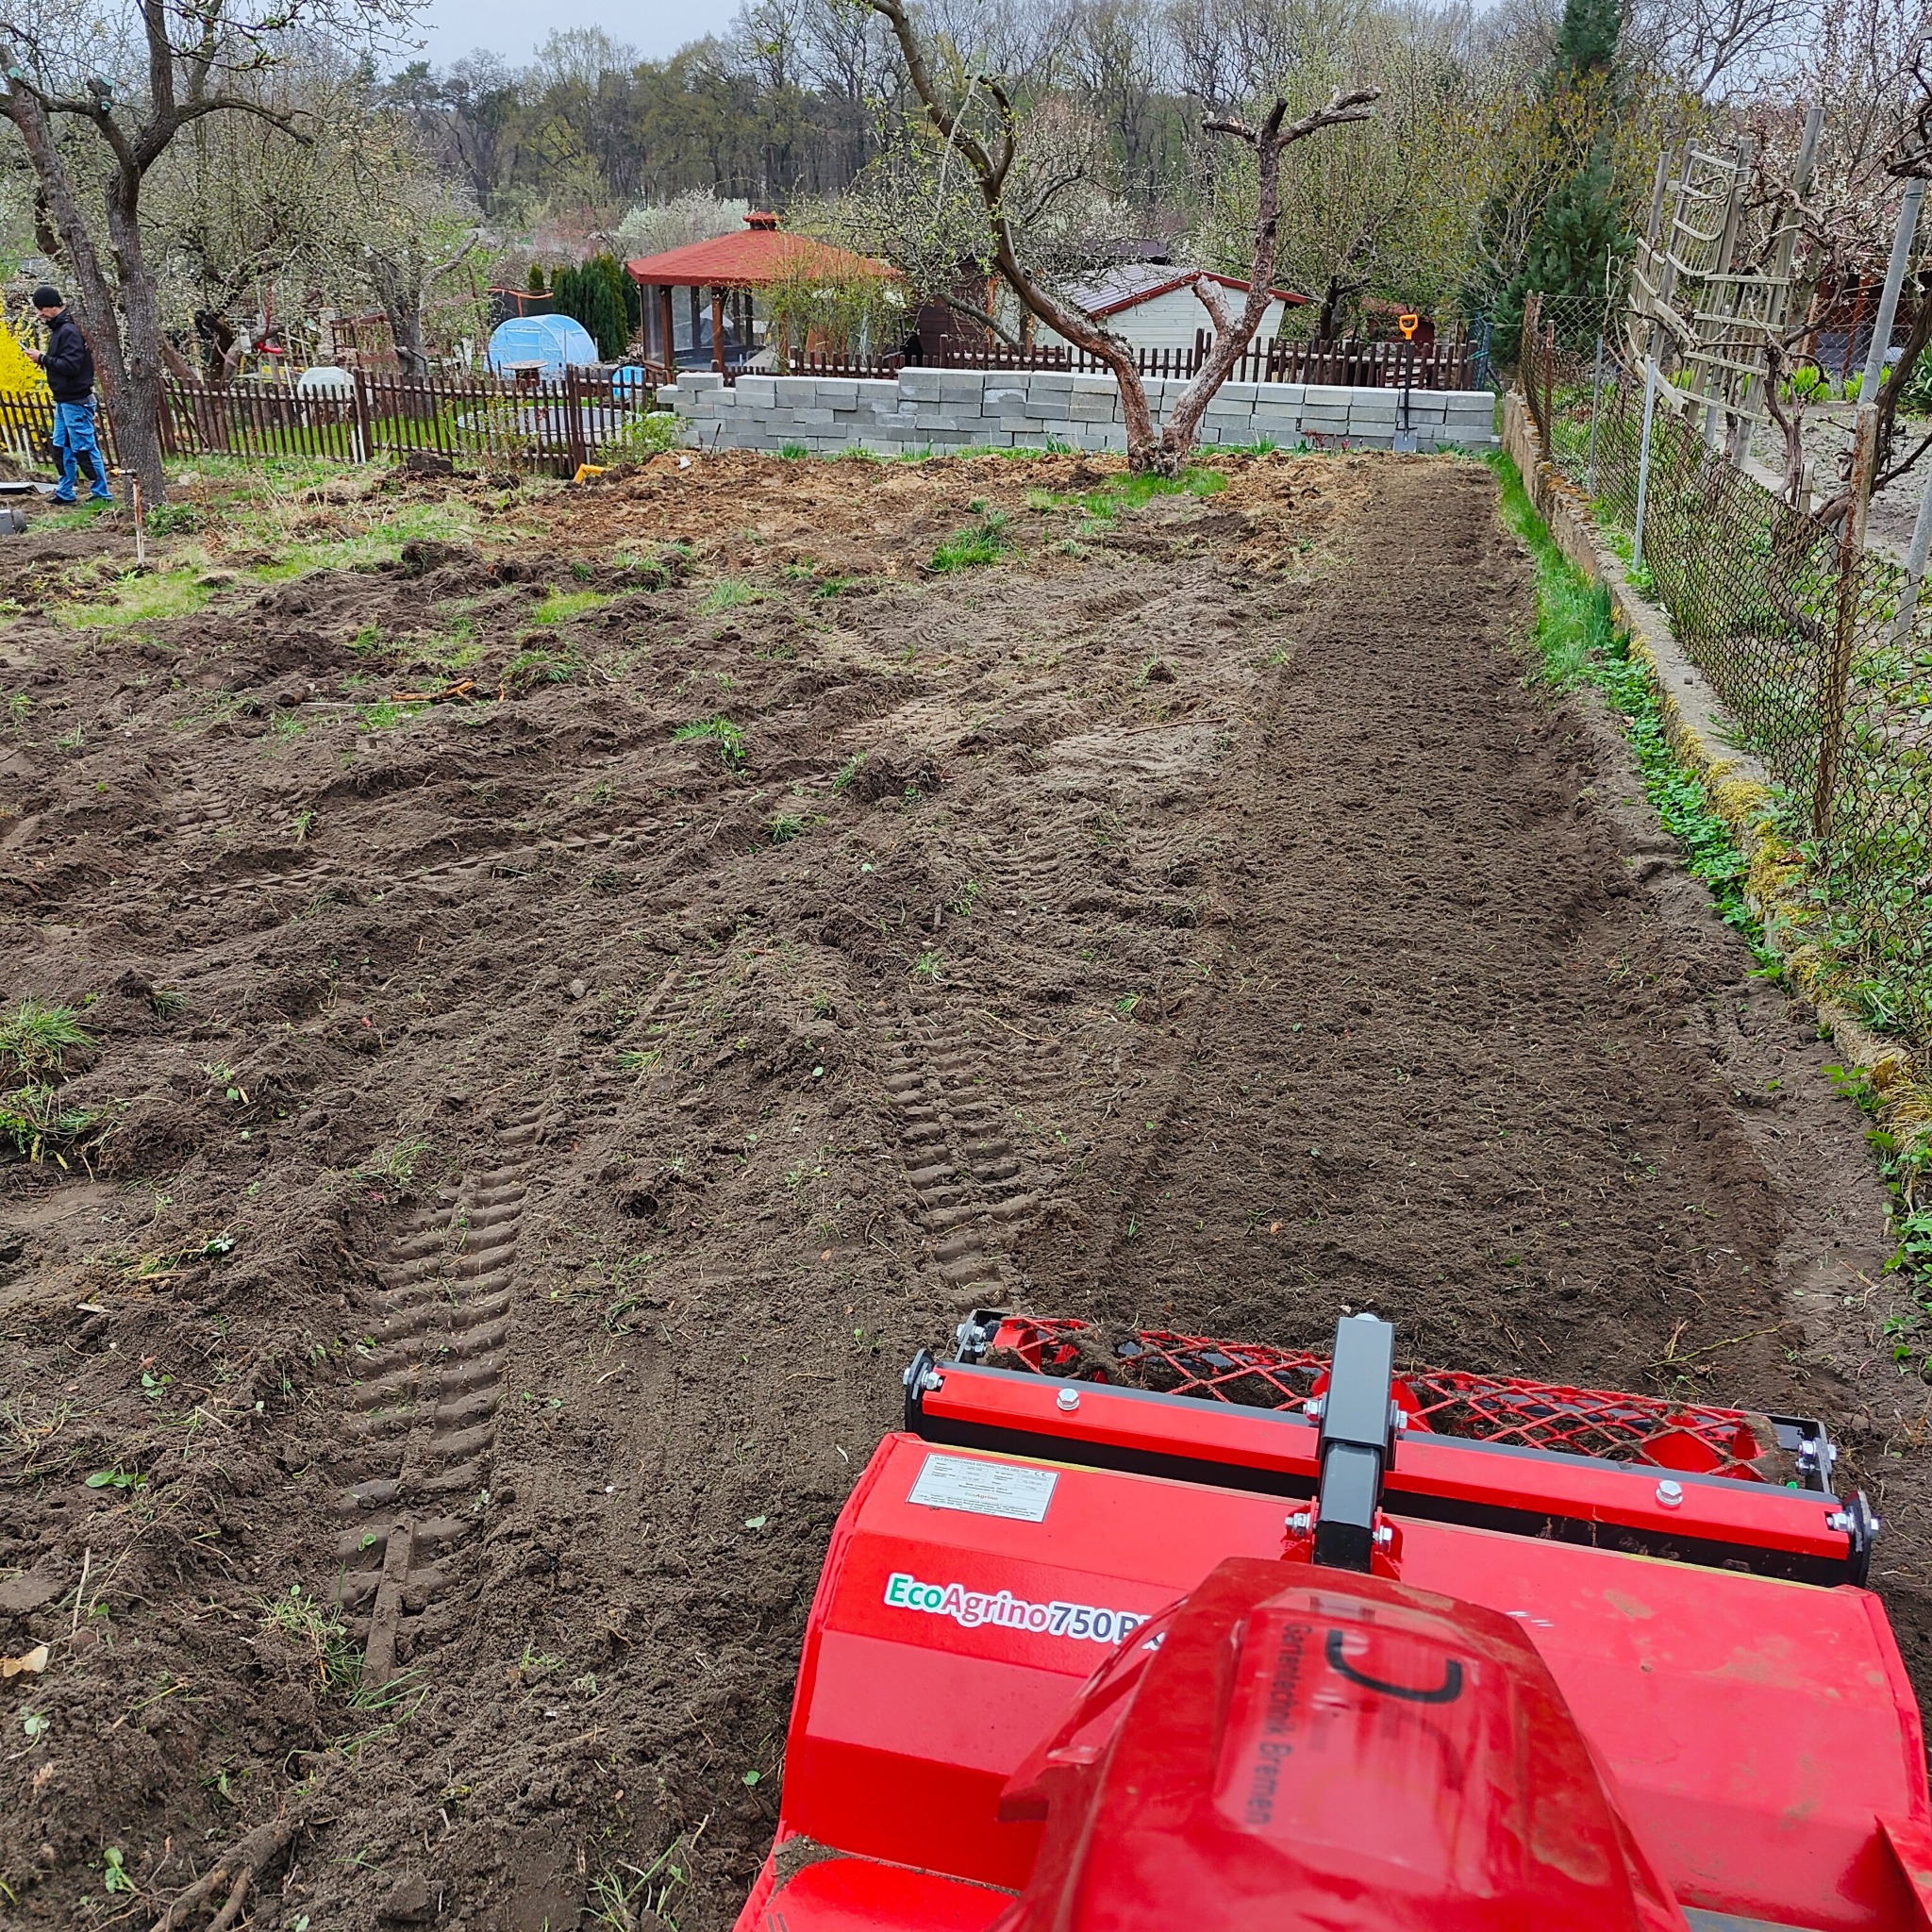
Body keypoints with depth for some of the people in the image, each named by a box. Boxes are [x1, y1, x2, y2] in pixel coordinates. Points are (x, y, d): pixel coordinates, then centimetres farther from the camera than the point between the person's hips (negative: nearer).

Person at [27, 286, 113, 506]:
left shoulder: (69, 331, -17)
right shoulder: (58, 329, 13)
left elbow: (71, 365, -24)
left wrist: (43, 358, -17)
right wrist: (44, 358, 3)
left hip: (76, 401, -10)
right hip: (63, 400, 10)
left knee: (84, 448, -5)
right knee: (62, 446, 13)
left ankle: (102, 493, 2)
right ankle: (65, 492, 20)